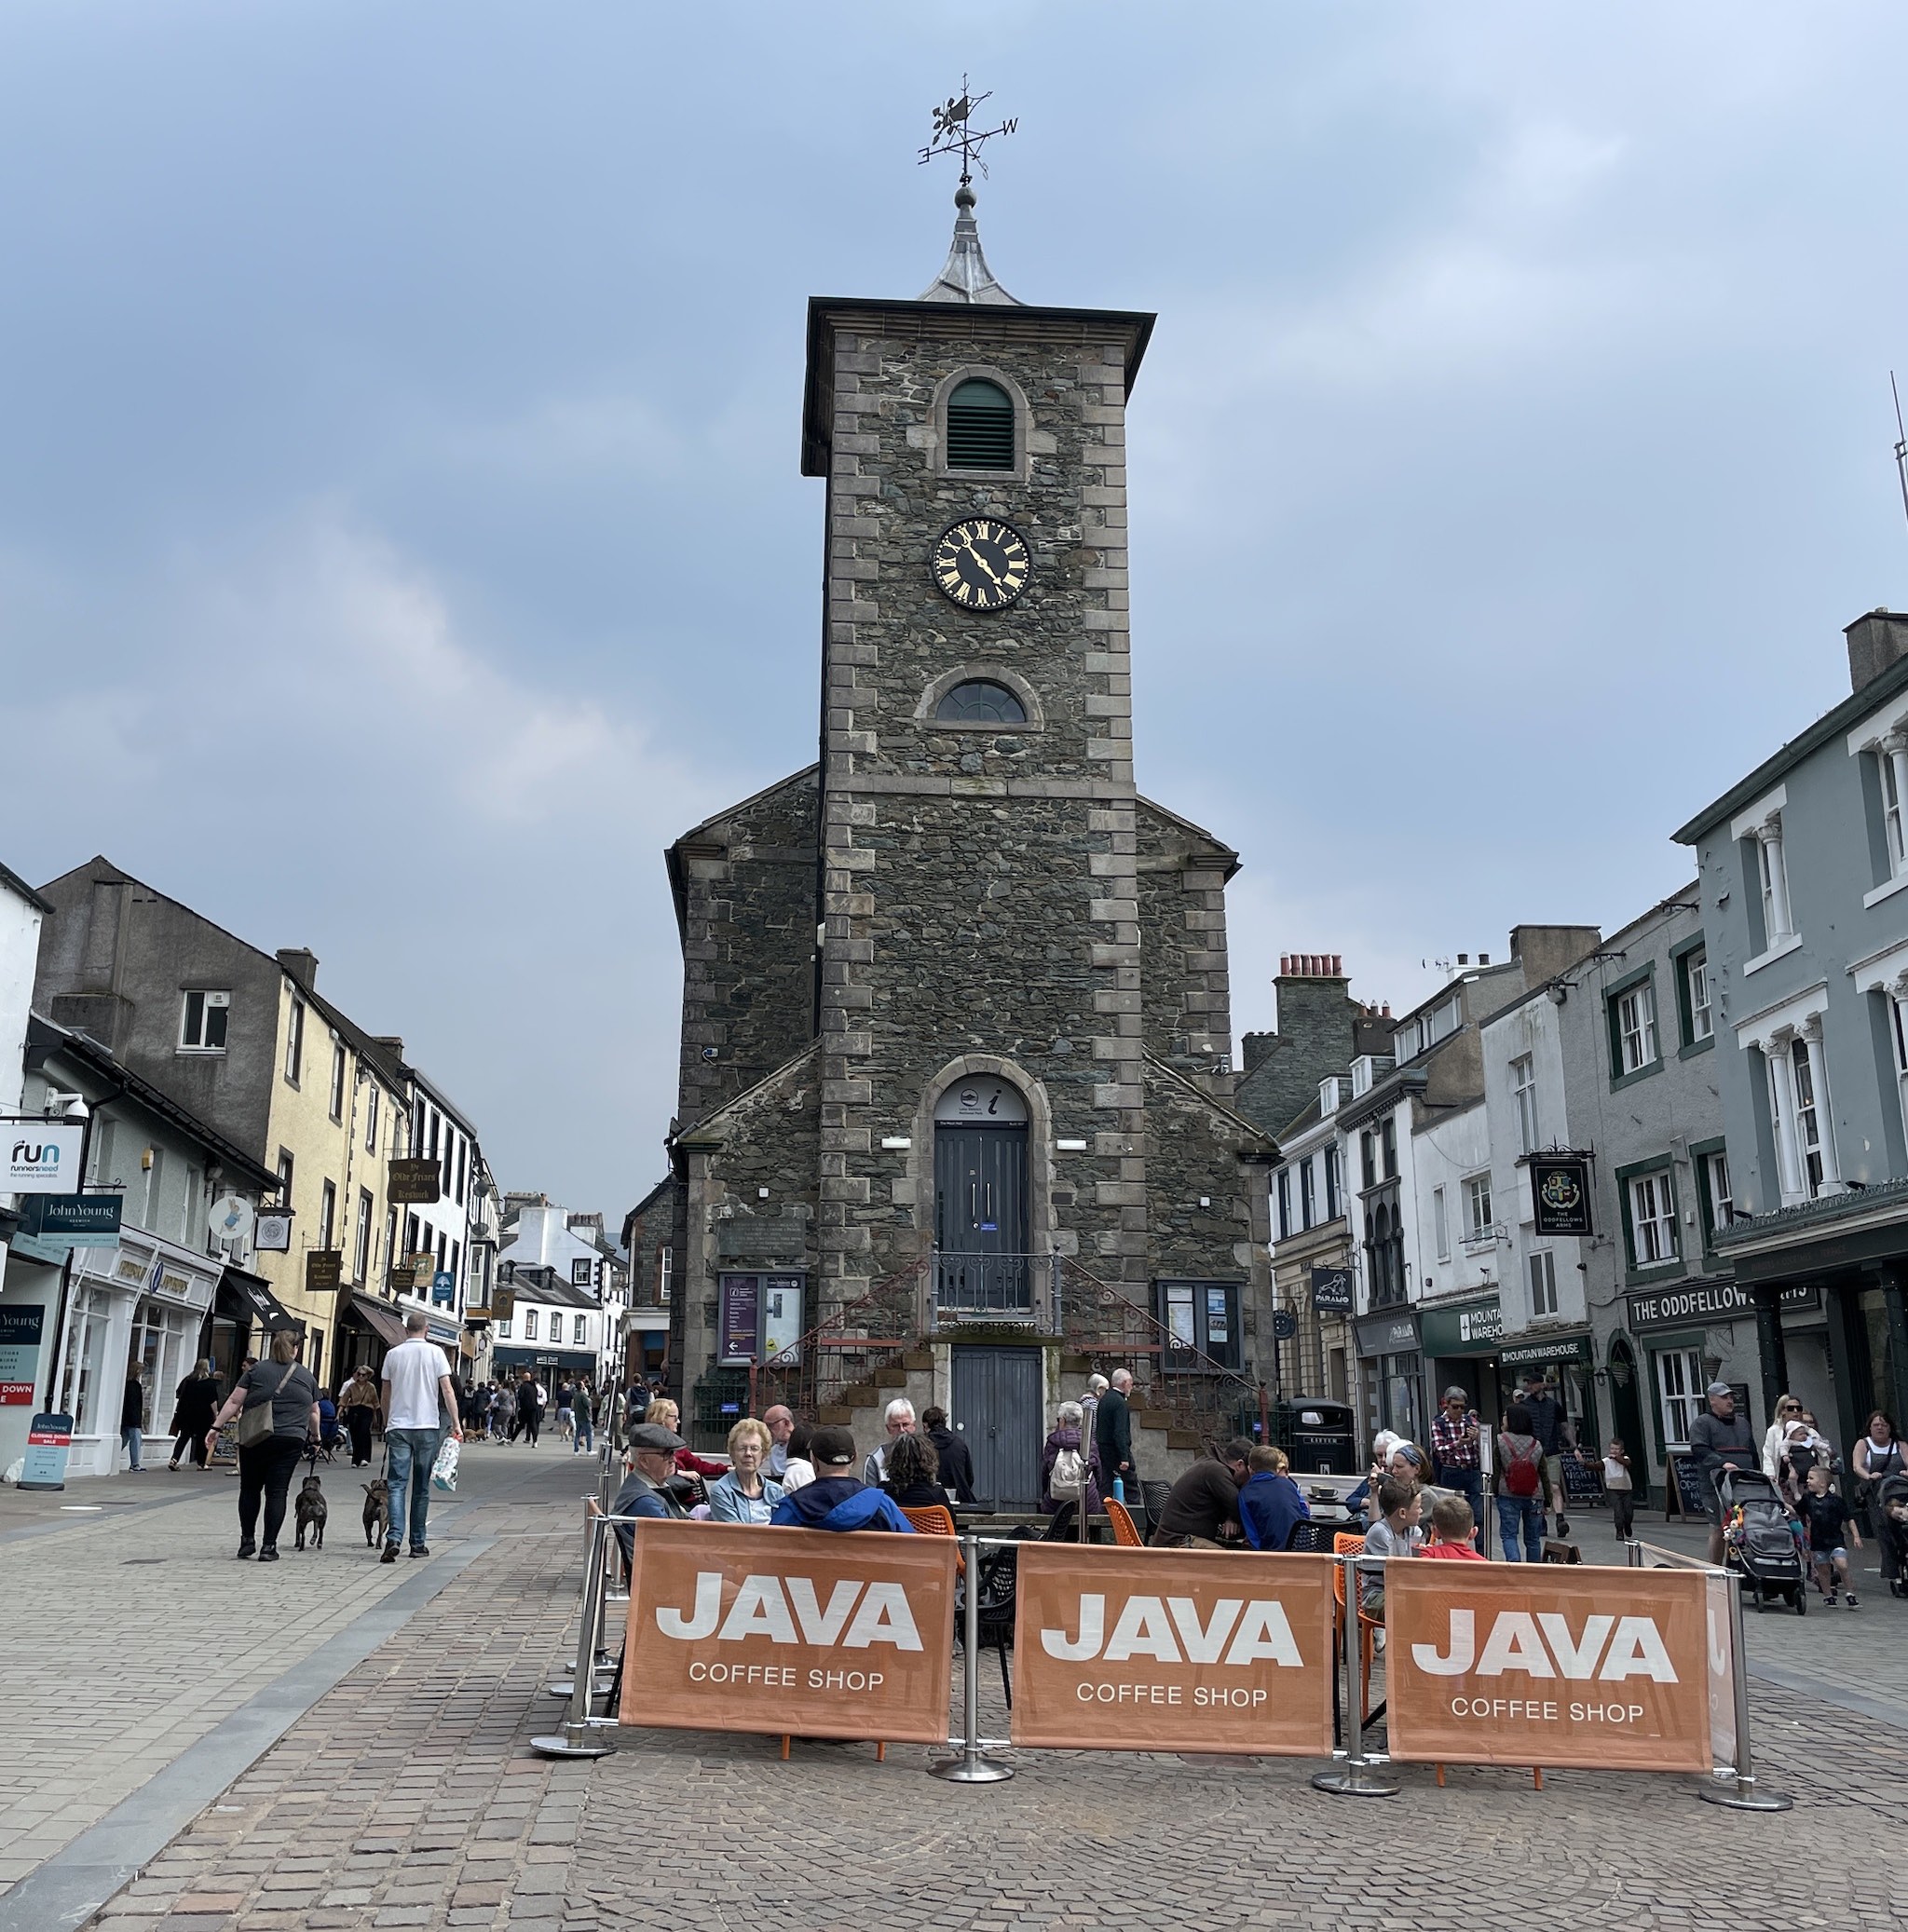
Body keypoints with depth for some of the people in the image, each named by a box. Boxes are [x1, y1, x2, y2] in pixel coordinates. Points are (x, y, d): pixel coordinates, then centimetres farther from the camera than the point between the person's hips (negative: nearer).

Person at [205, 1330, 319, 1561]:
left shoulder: (256, 1371, 5)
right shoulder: (306, 1376, 10)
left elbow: (234, 1402, -1)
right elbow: (313, 1412, 19)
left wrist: (216, 1427, 3)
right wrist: (315, 1434, 35)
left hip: (256, 1438, 0)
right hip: (291, 1441, 0)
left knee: (250, 1488, 13)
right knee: (277, 1491, 1)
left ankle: (247, 1540, 13)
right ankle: (268, 1547, -1)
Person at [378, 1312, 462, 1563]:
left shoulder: (393, 1354, 4)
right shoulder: (435, 1352, -2)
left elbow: (385, 1394, 11)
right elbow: (447, 1389, -6)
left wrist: (386, 1424, 24)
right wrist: (456, 1424, -3)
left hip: (398, 1426, 1)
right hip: (427, 1427, -1)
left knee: (397, 1484, -2)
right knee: (421, 1487, 9)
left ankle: (394, 1537, -21)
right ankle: (417, 1543, 14)